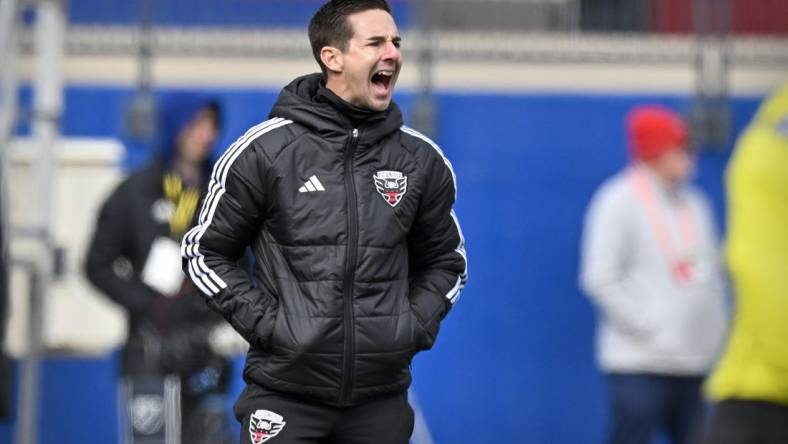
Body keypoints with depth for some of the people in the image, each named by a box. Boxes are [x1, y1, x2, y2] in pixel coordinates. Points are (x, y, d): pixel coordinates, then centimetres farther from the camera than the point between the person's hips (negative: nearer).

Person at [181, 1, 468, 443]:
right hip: (285, 394, -3)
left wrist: (417, 324, 3)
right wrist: (263, 321, -6)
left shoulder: (422, 160, 7)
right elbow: (206, 253, 5)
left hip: (381, 398, 3)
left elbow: (444, 262, 20)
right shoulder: (265, 150, -3)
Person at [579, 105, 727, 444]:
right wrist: (646, 329, -15)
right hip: (639, 364, -7)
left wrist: (716, 331, 11)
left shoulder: (693, 203, 15)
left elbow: (712, 273, 22)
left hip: (696, 362, 7)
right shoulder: (620, 202, -7)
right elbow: (600, 279, -12)